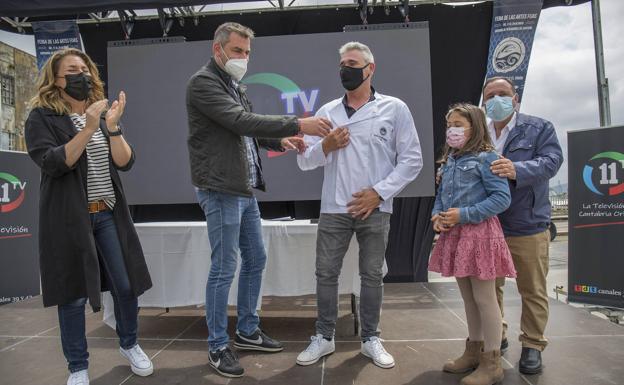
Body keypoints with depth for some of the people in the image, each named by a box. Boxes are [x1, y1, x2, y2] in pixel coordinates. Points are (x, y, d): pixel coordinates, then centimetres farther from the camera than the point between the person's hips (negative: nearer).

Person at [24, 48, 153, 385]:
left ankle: (129, 344, 30)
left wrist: (113, 126, -14)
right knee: (74, 294, 4)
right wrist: (88, 129, -23)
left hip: (109, 215, 4)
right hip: (69, 219, -4)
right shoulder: (42, 117, -2)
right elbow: (52, 164, -17)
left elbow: (125, 162, 0)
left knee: (126, 285, 6)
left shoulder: (102, 113, 11)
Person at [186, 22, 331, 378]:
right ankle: (218, 347, 15)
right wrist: (297, 124, -25)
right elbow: (241, 122, -23)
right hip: (221, 191, -9)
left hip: (246, 189, 9)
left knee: (256, 260, 14)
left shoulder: (236, 86, 18)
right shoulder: (203, 82, -10)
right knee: (224, 269, -2)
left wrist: (280, 141, 2)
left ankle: (248, 331, 30)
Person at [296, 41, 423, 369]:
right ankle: (324, 337, 24)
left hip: (374, 209, -2)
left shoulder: (394, 108, 2)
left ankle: (370, 339, 26)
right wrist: (325, 146, -12)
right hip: (333, 208, 2)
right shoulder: (326, 112, 10)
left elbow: (412, 159, -1)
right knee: (326, 274, 7)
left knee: (372, 275, 9)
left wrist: (378, 192, -10)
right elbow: (304, 161, 9)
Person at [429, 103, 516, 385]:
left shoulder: (485, 157, -11)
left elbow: (502, 198, -16)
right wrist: (437, 215, -3)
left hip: (479, 233, -7)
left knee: (484, 298, 2)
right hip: (454, 235, 8)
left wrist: (464, 214, -20)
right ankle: (474, 351, 33)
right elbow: (441, 195, 17)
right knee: (468, 297, 17)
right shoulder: (449, 161, 11)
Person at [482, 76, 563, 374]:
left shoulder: (539, 128, 0)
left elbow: (552, 160, -15)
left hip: (528, 225, -2)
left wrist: (518, 170, -33)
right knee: (489, 286, 15)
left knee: (532, 290, 9)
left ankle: (533, 345, 27)